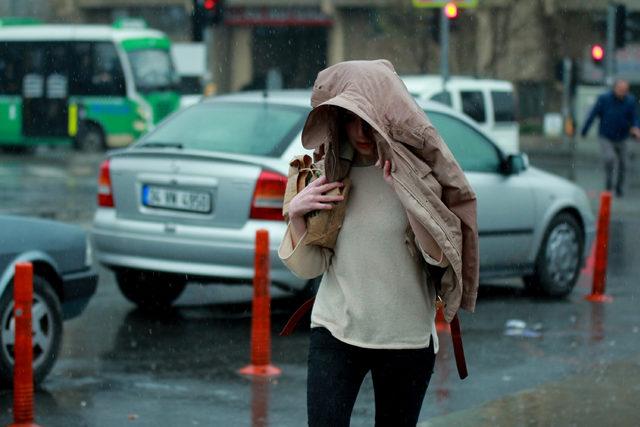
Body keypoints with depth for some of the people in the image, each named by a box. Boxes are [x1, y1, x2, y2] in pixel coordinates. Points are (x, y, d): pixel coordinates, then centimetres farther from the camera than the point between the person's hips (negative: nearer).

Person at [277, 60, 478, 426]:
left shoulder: (418, 172, -5)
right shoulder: (327, 173, 2)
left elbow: (440, 255, -12)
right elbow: (308, 267, 4)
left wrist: (406, 192, -20)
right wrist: (296, 214, -12)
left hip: (406, 339, -1)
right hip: (335, 331, 1)